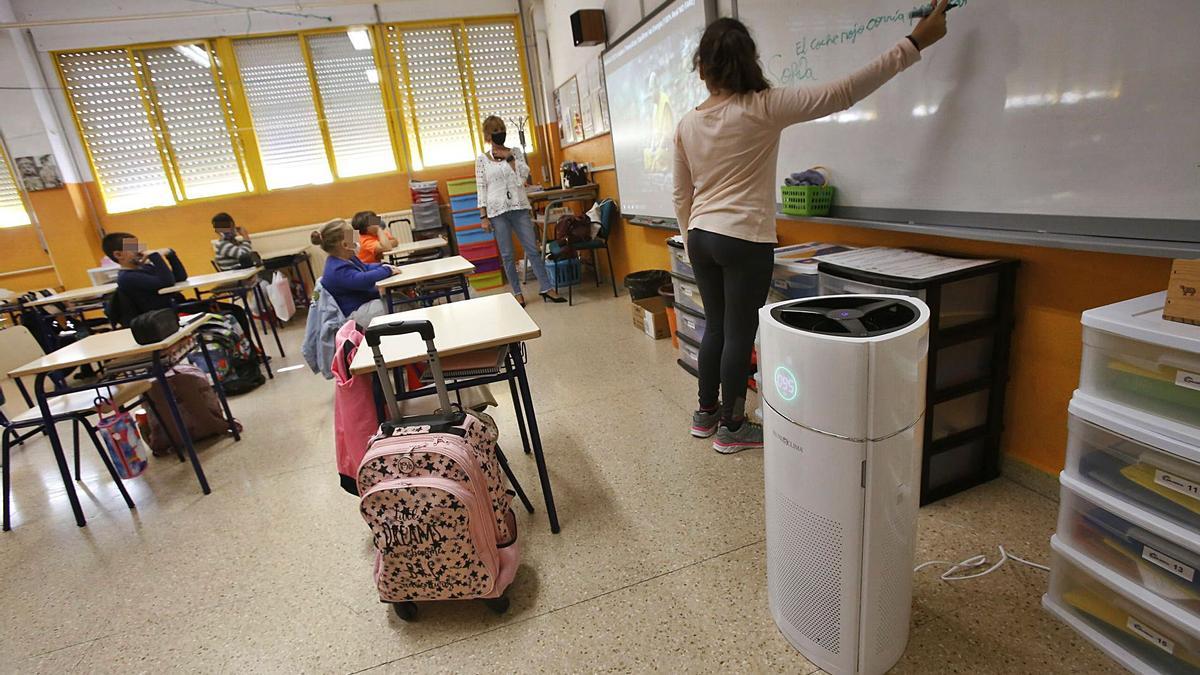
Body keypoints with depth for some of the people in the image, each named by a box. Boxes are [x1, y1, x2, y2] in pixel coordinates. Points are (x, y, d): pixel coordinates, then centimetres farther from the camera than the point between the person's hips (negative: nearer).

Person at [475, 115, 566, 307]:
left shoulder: (515, 152, 8)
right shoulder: (482, 159, 4)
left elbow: (524, 175, -4)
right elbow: (481, 188, 2)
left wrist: (509, 157, -9)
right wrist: (483, 216, -3)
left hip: (519, 207, 1)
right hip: (497, 211, -1)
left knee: (533, 248, 0)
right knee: (507, 254, 3)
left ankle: (546, 289, 6)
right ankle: (518, 293, 14)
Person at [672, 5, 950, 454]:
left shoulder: (687, 124, 5)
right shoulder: (764, 108, -9)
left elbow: (681, 195, 10)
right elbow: (843, 94, -8)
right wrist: (915, 43, -2)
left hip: (702, 239, 6)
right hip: (744, 242, -5)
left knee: (715, 328, 17)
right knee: (739, 334, 5)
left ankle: (706, 414, 29)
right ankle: (731, 428, 18)